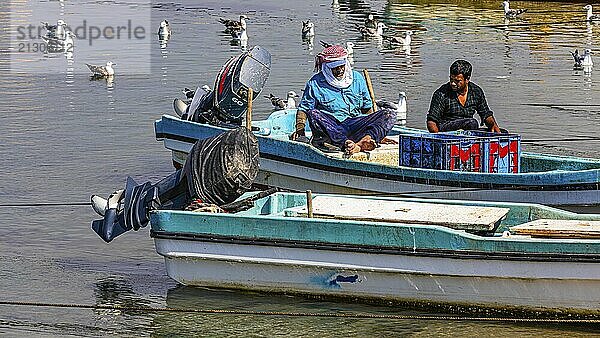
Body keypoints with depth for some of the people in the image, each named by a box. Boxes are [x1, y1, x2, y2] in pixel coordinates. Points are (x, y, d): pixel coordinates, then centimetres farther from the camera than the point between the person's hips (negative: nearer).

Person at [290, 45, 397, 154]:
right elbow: (303, 109, 9)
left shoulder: (357, 79, 15)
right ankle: (346, 144, -57)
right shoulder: (315, 83, 6)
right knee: (313, 114, -35)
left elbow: (367, 109, 19)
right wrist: (300, 129, -9)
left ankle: (360, 144, -49)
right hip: (330, 127, -3)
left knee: (390, 114, -19)